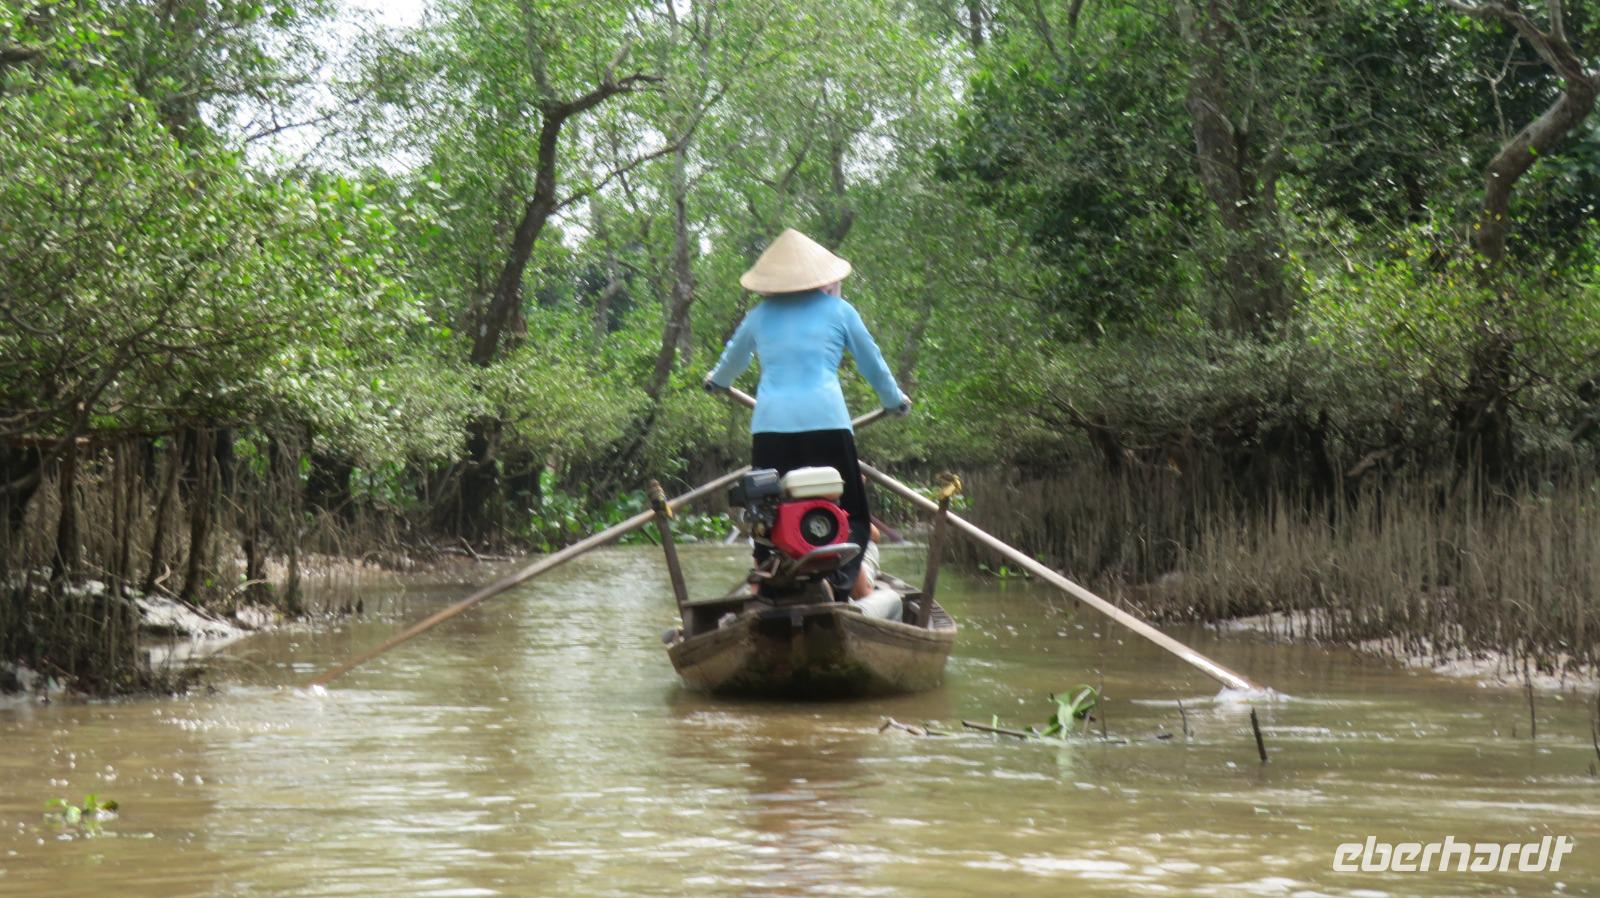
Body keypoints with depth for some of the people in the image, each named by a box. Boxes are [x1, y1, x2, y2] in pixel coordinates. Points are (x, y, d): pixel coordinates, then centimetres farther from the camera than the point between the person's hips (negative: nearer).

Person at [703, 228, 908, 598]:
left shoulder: (760, 316, 17)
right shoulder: (838, 310, 11)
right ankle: (839, 584, -20)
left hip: (770, 425, 2)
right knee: (850, 516, 2)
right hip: (826, 423, -2)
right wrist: (895, 400, 40)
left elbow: (733, 357, 36)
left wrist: (717, 381, 59)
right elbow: (873, 363, 22)